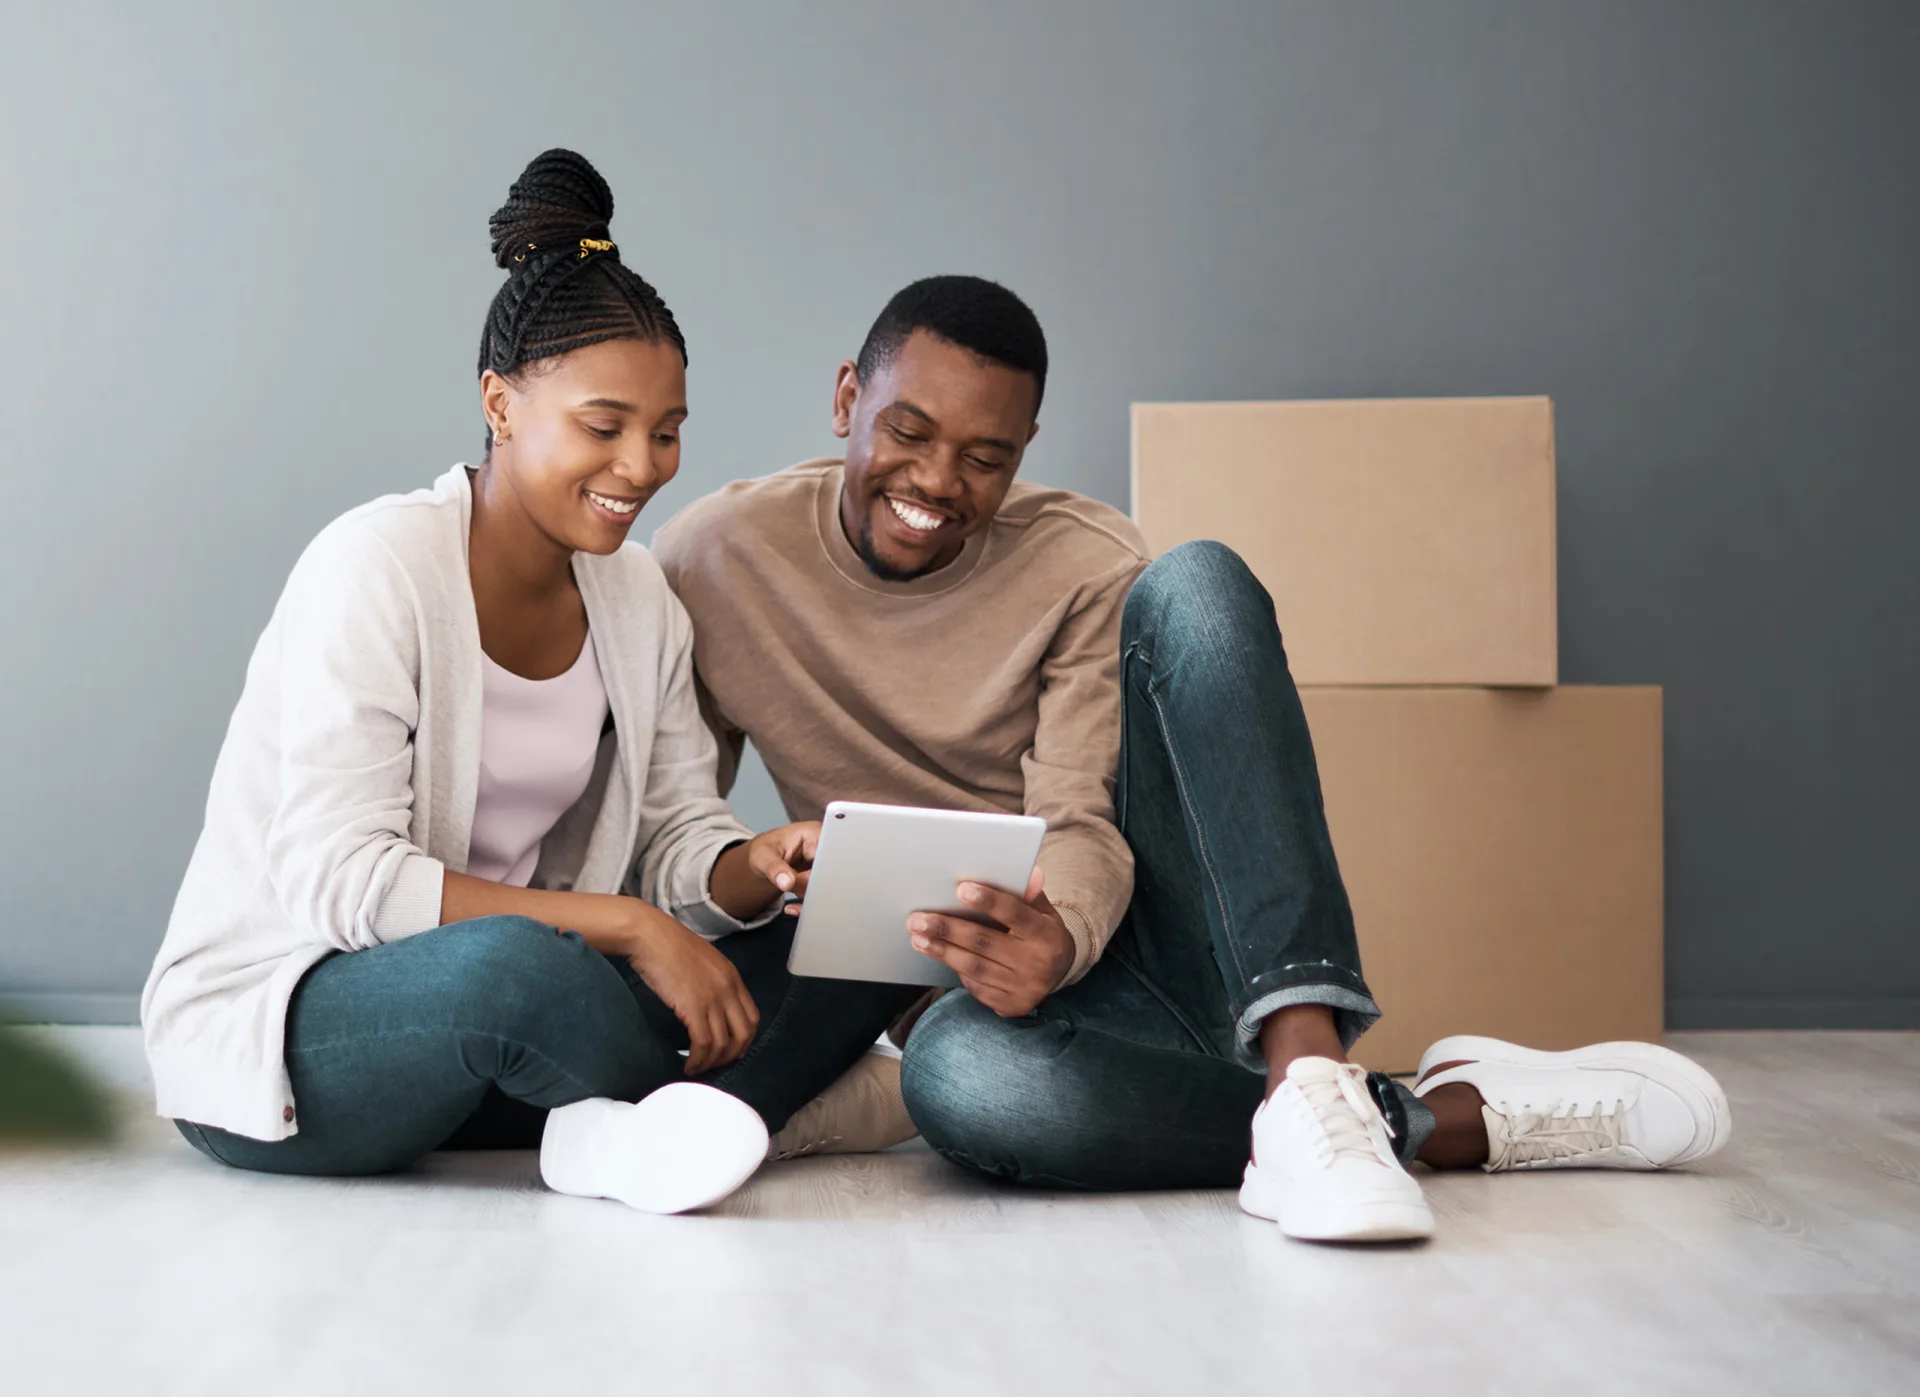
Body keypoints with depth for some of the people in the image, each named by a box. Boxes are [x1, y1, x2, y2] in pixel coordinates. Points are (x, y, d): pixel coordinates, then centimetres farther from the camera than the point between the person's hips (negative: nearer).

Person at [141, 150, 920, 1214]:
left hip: (494, 1042, 7)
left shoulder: (637, 598, 5)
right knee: (510, 965, -41)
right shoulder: (376, 566, -16)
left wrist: (760, 867, -20)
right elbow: (337, 880, -24)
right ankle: (758, 1093, -12)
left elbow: (679, 842, 5)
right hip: (268, 1032, -7)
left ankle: (628, 1132, -27)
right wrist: (622, 925, -27)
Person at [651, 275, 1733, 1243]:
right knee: (958, 1074, -42)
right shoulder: (715, 561, -1)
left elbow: (1081, 826, -13)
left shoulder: (1087, 564, -3)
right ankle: (1456, 1120, -30)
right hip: (970, 980, 0)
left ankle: (1306, 1063, -41)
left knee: (1194, 587, -25)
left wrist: (1059, 936, -35)